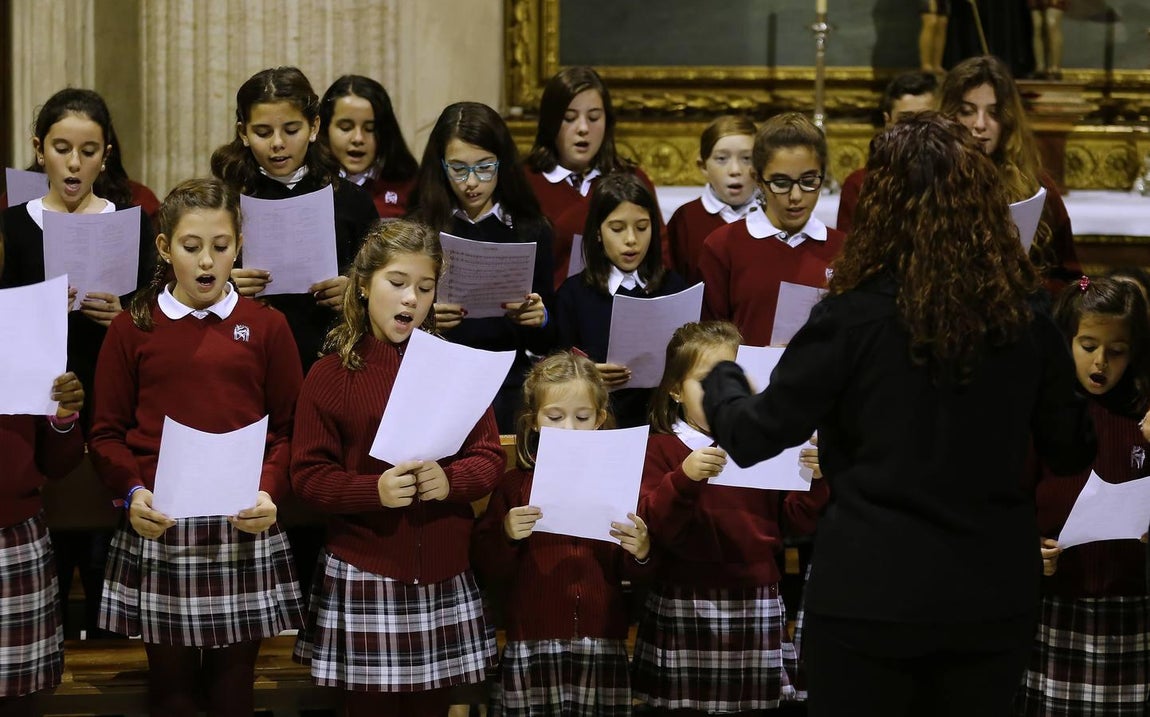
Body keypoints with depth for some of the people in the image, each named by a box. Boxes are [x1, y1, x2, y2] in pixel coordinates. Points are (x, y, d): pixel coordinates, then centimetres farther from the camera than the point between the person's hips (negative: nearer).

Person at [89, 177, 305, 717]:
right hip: (158, 531, 0)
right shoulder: (133, 328, 4)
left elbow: (289, 429, 7)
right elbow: (107, 433, 5)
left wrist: (270, 490, -10)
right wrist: (132, 491, -12)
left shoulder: (266, 327, 5)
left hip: (244, 531, 0)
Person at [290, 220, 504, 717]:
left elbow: (490, 457, 5)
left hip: (443, 577, 2)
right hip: (363, 578, -2)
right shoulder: (331, 375, -1)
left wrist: (451, 480, -16)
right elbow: (308, 475, -4)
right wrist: (374, 490, -21)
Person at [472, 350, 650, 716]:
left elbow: (629, 572, 9)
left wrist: (641, 553, -12)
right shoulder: (515, 485, 3)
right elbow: (491, 570, 2)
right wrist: (507, 535, -16)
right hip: (534, 645, -1)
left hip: (602, 644, 1)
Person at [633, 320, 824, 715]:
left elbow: (798, 522, 9)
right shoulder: (662, 449, 0)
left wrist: (815, 480, -9)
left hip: (757, 605, 3)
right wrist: (684, 478, -26)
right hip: (686, 612, -3)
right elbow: (652, 526, -11)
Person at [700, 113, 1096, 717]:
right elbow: (1071, 453, 9)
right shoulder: (1028, 317, -2)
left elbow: (754, 438, -6)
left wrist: (718, 379, 15)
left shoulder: (853, 316, -12)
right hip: (995, 594, 3)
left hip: (872, 591, -3)